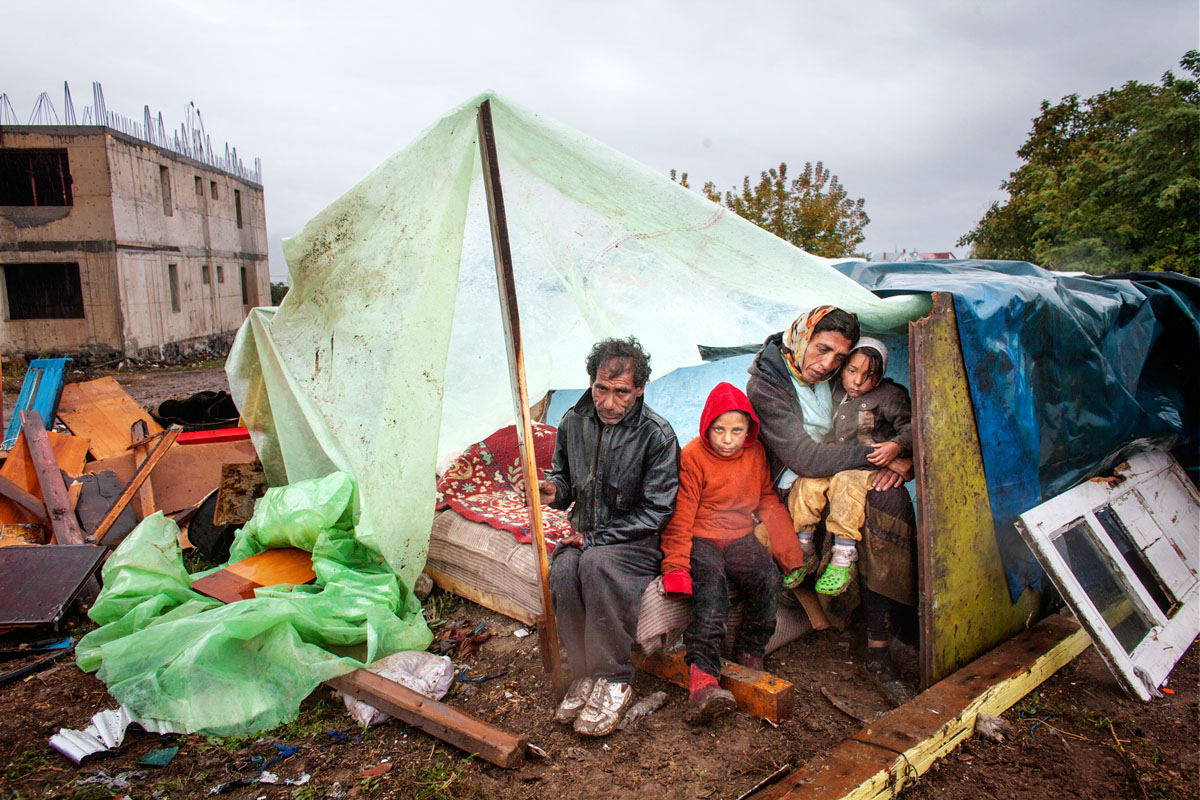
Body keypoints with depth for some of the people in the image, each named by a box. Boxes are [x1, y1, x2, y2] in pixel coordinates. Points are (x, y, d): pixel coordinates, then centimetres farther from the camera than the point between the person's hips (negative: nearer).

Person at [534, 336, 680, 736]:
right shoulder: (574, 422, 1)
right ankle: (585, 675, -12)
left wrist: (595, 539, -17)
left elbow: (655, 511, -13)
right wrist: (553, 489, -9)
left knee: (596, 564, -35)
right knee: (562, 571, -29)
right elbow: (563, 475, 17)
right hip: (586, 533, 4)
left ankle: (614, 682, -20)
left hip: (639, 541, -4)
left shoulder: (657, 434, -14)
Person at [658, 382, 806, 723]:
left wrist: (790, 554, 5)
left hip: (739, 538, 4)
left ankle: (750, 654, -4)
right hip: (700, 540, -4)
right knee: (711, 585, -33)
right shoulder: (692, 457, -9)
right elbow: (679, 516, -10)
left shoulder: (756, 454, 6)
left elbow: (769, 503, 14)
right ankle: (702, 676, -41)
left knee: (768, 578, -24)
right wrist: (675, 566, -21)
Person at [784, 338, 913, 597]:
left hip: (868, 465, -4)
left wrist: (896, 446, -23)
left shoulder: (889, 395, 3)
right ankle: (804, 551, -14)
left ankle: (843, 558, -31)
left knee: (846, 482, -35)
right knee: (806, 483, -23)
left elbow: (911, 427, -4)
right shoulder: (834, 391, 16)